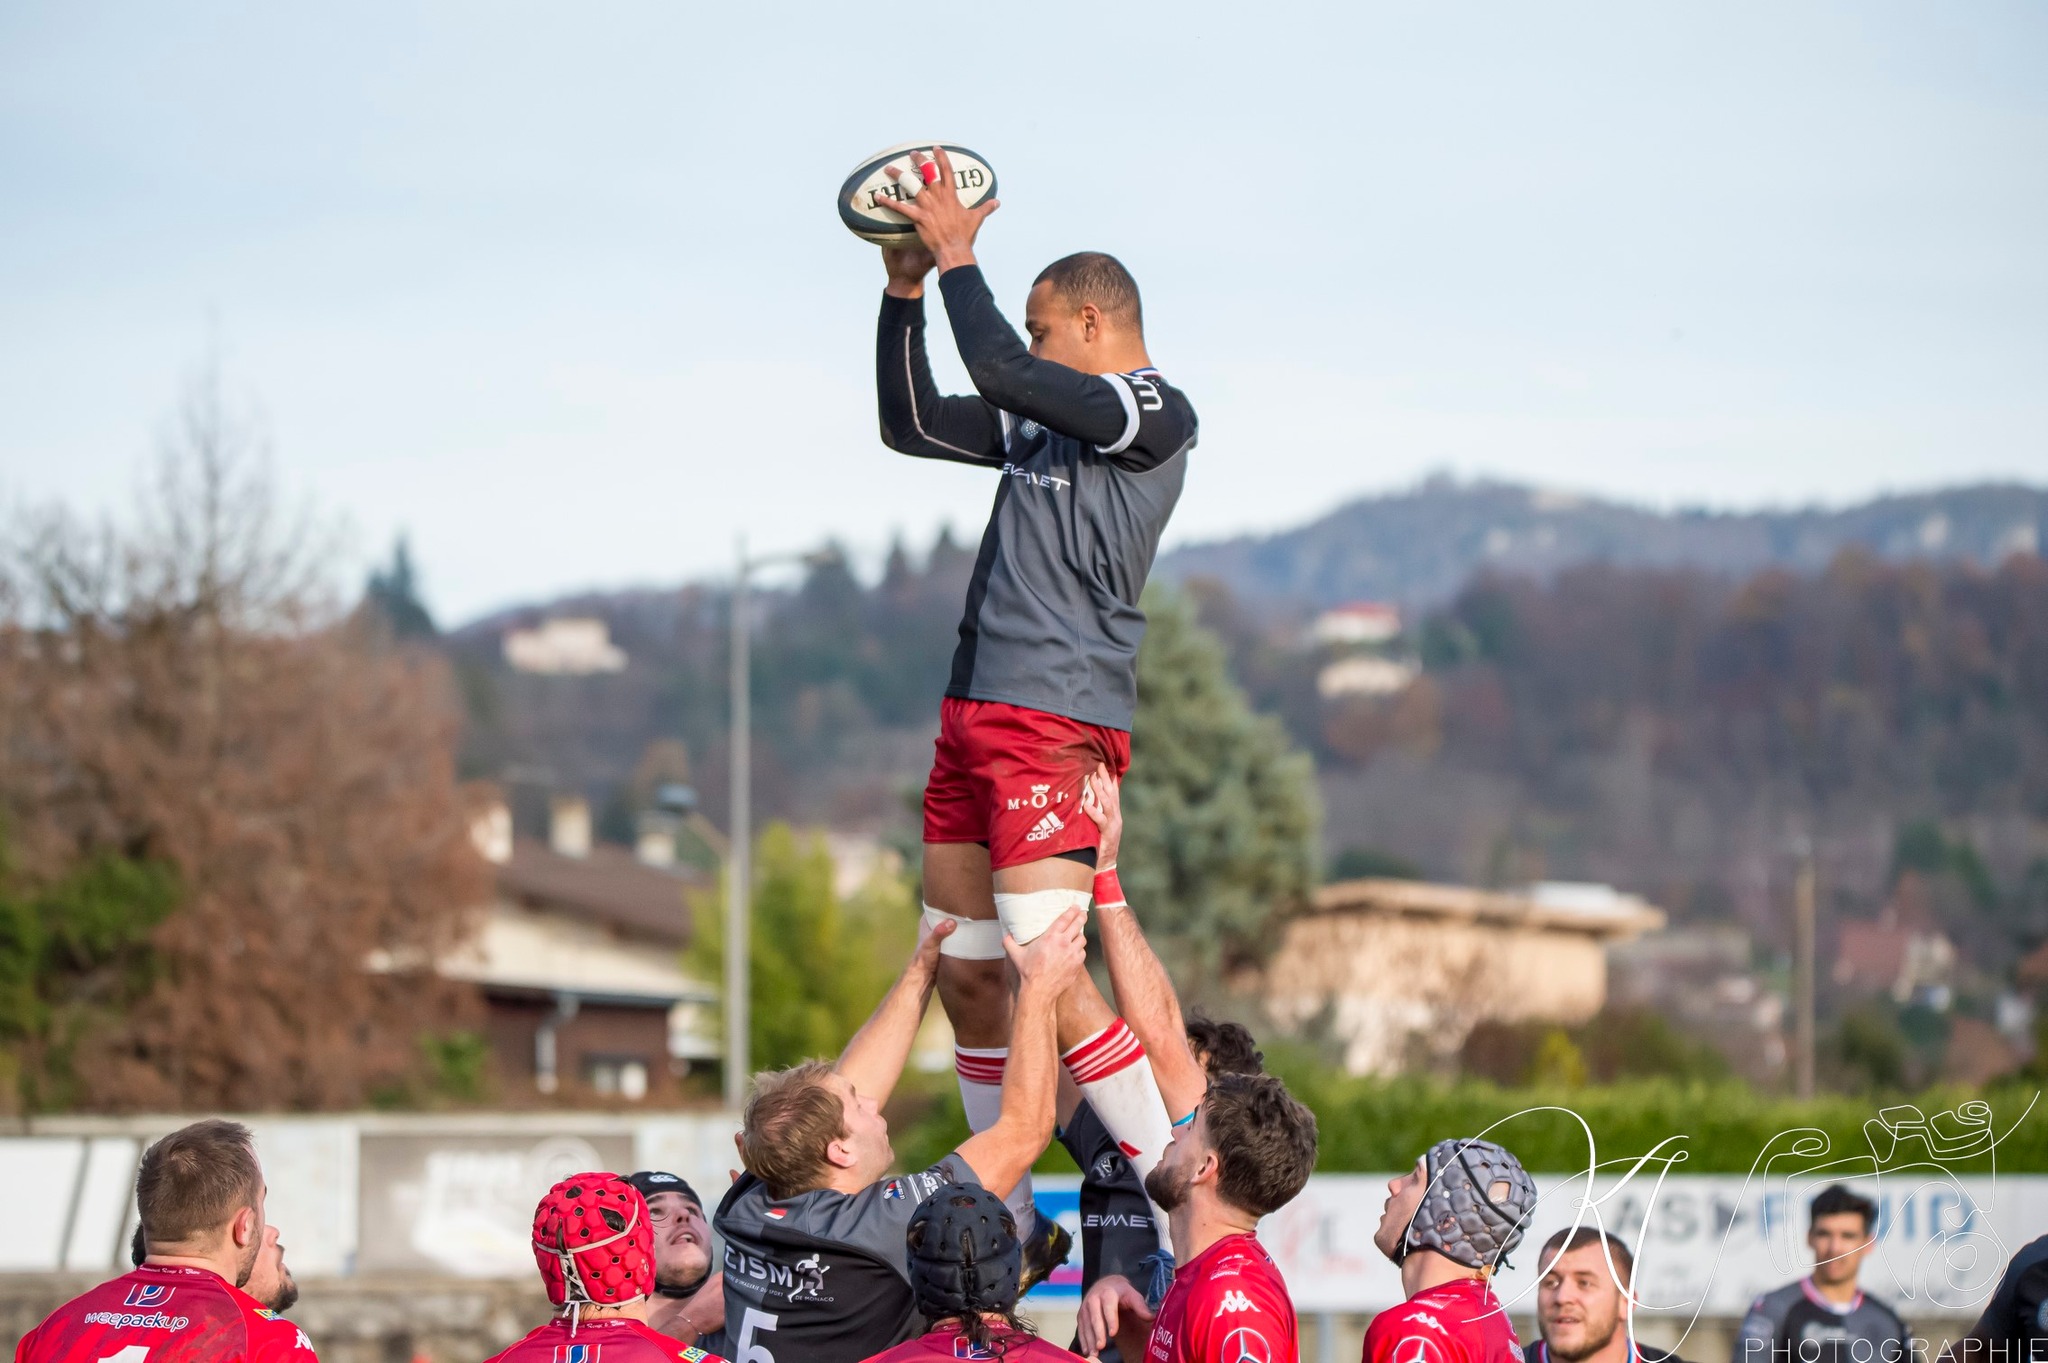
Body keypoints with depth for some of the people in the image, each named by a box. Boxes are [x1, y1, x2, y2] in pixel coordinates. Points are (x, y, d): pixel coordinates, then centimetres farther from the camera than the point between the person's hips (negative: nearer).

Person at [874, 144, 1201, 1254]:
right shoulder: (1047, 420, 19)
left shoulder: (1153, 413, -7)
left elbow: (998, 371, -17)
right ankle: (1007, 1224, 16)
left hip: (1054, 717, -9)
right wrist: (907, 287, 17)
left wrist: (958, 255, -6)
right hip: (976, 708, 9)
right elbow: (912, 424, 25)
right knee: (962, 972, 9)